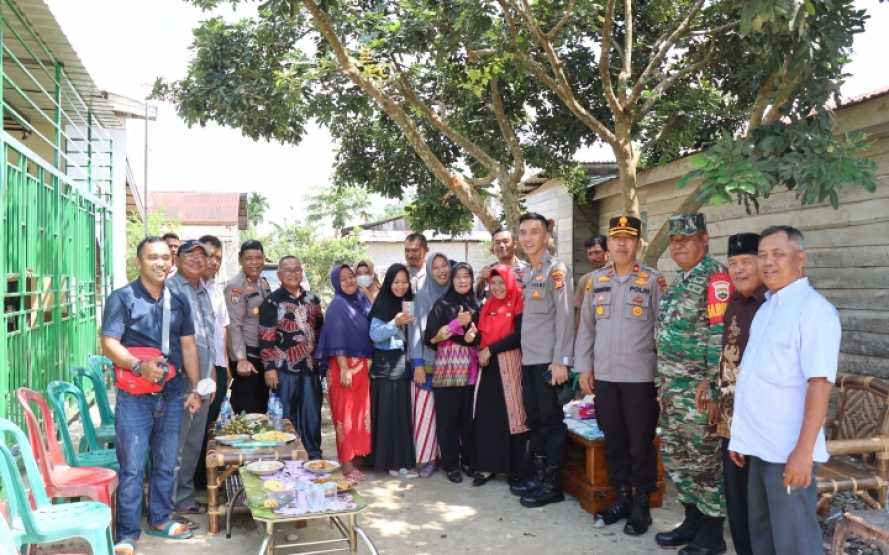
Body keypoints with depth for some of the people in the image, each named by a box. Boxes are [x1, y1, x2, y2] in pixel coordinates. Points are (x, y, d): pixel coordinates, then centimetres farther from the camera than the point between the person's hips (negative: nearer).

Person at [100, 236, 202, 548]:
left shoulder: (178, 301, 10)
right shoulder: (122, 298, -5)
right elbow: (109, 344, -11)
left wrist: (194, 388, 10)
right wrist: (139, 366, -27)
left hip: (172, 393, 5)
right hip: (134, 396, -5)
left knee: (166, 463, 14)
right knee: (132, 467, -2)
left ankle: (160, 520, 30)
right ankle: (128, 533, 11)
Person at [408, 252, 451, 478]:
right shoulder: (422, 296, 1)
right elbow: (416, 330, -4)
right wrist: (418, 364, -10)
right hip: (427, 361, -3)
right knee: (425, 409, -4)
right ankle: (425, 458, 5)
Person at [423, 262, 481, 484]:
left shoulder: (476, 305, 11)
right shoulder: (442, 304, 1)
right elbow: (431, 336, -8)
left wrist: (472, 336, -9)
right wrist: (458, 324, -12)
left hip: (471, 369, 3)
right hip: (448, 368, -3)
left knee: (470, 417, 6)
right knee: (448, 417, 0)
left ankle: (468, 460, 20)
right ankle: (450, 464, 10)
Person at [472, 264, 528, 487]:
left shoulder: (519, 305, -3)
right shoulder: (487, 306, 16)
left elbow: (518, 337, -12)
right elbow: (482, 334, 16)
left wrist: (490, 350, -10)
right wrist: (482, 351, -4)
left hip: (510, 366, -5)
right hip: (489, 365, 5)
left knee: (510, 414, -3)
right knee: (486, 415, 3)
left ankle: (516, 469, 5)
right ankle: (487, 466, 8)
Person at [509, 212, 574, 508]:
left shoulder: (556, 270, -8)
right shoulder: (527, 274, 16)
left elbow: (565, 317, -14)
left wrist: (560, 361, -19)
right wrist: (523, 355, 12)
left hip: (548, 360, -8)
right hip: (529, 359, 8)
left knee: (551, 420, -1)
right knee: (534, 419, 13)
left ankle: (553, 484, 8)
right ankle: (539, 475, 24)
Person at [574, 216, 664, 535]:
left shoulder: (654, 280, -3)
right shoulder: (596, 280, 8)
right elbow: (586, 327, 11)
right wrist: (584, 367, 7)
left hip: (641, 376, -4)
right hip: (604, 376, 4)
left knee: (641, 445, 5)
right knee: (613, 442, 13)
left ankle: (641, 506, 19)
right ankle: (621, 499, 28)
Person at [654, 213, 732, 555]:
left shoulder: (714, 275, -12)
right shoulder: (680, 281, 16)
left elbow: (720, 331, -19)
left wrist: (709, 380, -22)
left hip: (697, 387, -9)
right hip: (671, 386, 9)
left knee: (704, 459, 1)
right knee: (676, 457, 16)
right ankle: (693, 520, 30)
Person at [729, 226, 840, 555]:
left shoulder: (813, 309, -13)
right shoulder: (767, 307, 13)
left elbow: (819, 383, -20)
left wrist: (804, 451, -24)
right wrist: (742, 436, 17)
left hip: (789, 450, -8)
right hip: (760, 445, 8)